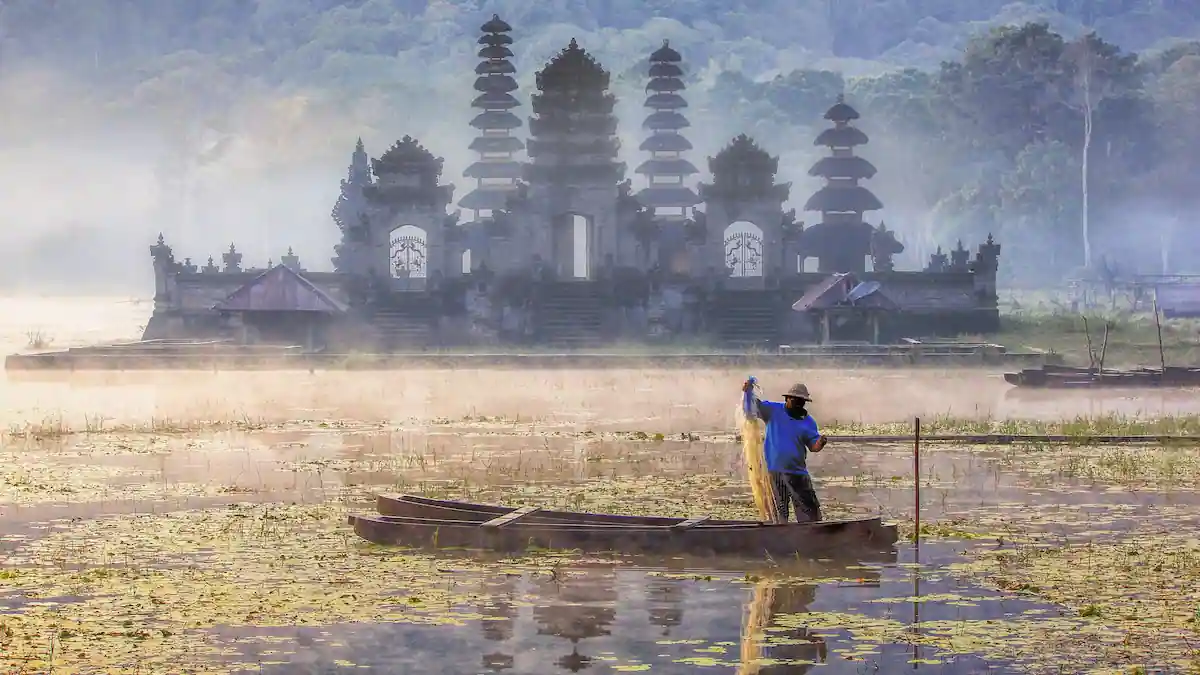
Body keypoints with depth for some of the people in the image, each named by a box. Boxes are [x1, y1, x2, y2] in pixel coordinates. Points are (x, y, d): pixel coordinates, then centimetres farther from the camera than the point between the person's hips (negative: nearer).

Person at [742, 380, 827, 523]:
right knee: (778, 513, 9)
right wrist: (749, 391, -29)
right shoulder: (773, 411, 0)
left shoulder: (808, 422, 3)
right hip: (774, 472, -1)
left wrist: (820, 443, -23)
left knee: (810, 511, 0)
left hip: (797, 473, 1)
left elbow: (813, 446, 1)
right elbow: (755, 405, -8)